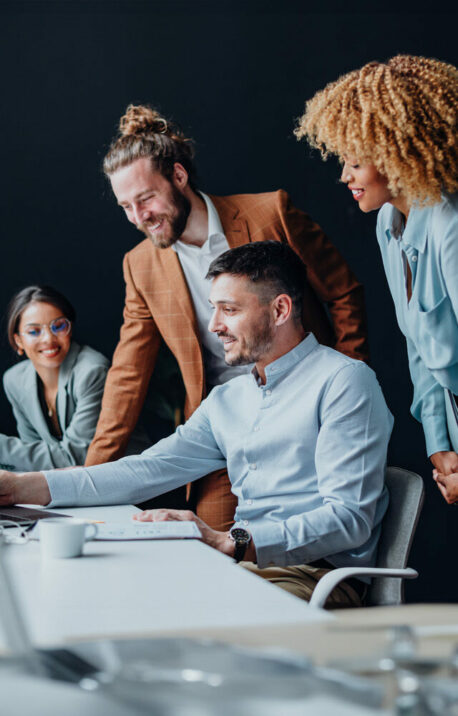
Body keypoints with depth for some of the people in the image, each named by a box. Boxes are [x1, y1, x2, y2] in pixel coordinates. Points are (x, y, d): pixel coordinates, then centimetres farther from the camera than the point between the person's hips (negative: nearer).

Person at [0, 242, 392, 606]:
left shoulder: (344, 382, -7)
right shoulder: (227, 398, 20)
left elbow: (349, 518, -17)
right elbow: (149, 470, 13)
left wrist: (229, 543, -28)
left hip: (314, 575, -7)